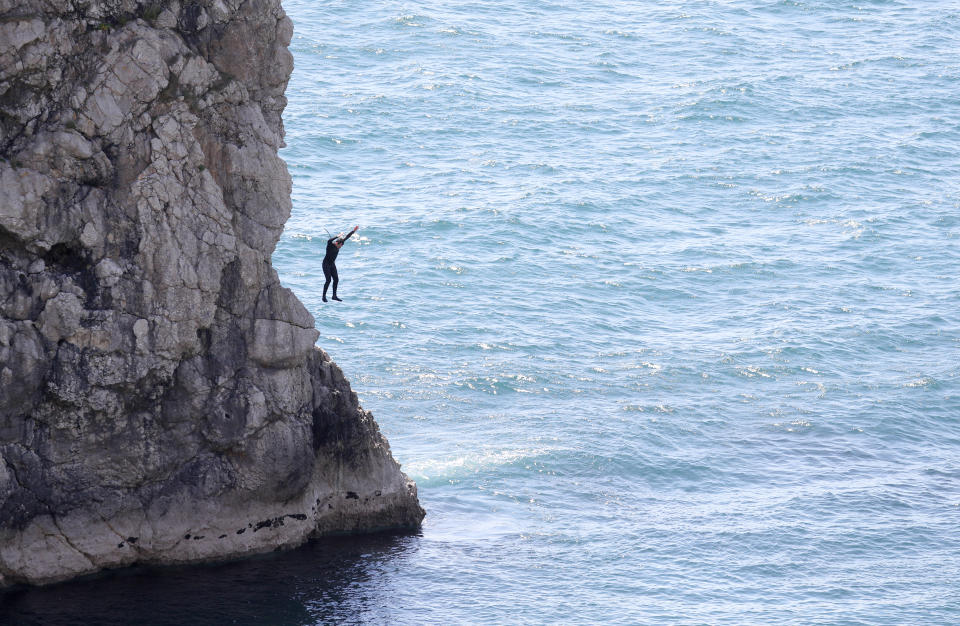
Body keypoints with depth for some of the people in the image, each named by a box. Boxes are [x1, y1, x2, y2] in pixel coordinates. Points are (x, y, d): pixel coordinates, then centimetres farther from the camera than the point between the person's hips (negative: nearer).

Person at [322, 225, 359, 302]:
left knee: (336, 279, 2)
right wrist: (338, 236, -47)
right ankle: (324, 296, -2)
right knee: (328, 280, -11)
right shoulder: (330, 245, -20)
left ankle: (334, 296, 10)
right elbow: (329, 241, -45)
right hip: (326, 264, -7)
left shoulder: (339, 244, -1)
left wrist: (353, 231, 2)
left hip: (332, 264, 7)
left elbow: (347, 237, 5)